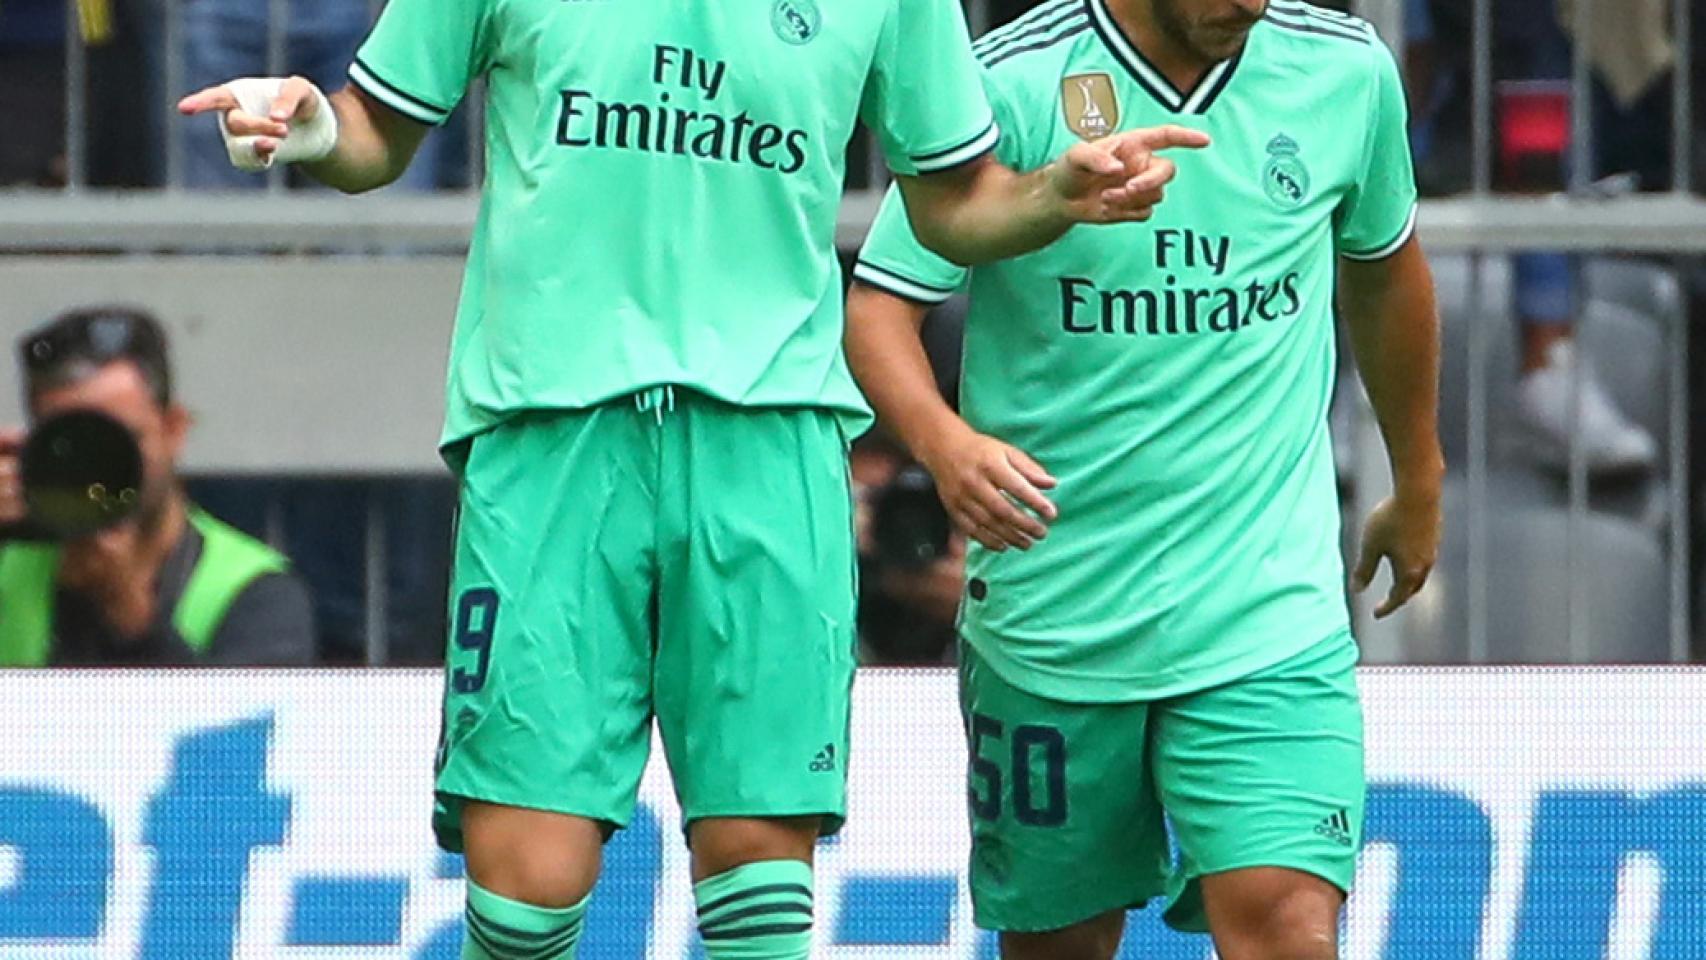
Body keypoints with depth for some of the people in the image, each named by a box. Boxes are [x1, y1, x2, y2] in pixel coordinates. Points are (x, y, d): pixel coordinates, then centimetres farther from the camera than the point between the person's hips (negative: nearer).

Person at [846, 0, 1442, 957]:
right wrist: (944, 440, -32)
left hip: (1271, 617, 1)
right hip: (1050, 617, -1)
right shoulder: (1009, 87, -10)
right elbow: (879, 303, -11)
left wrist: (1419, 484, 31)